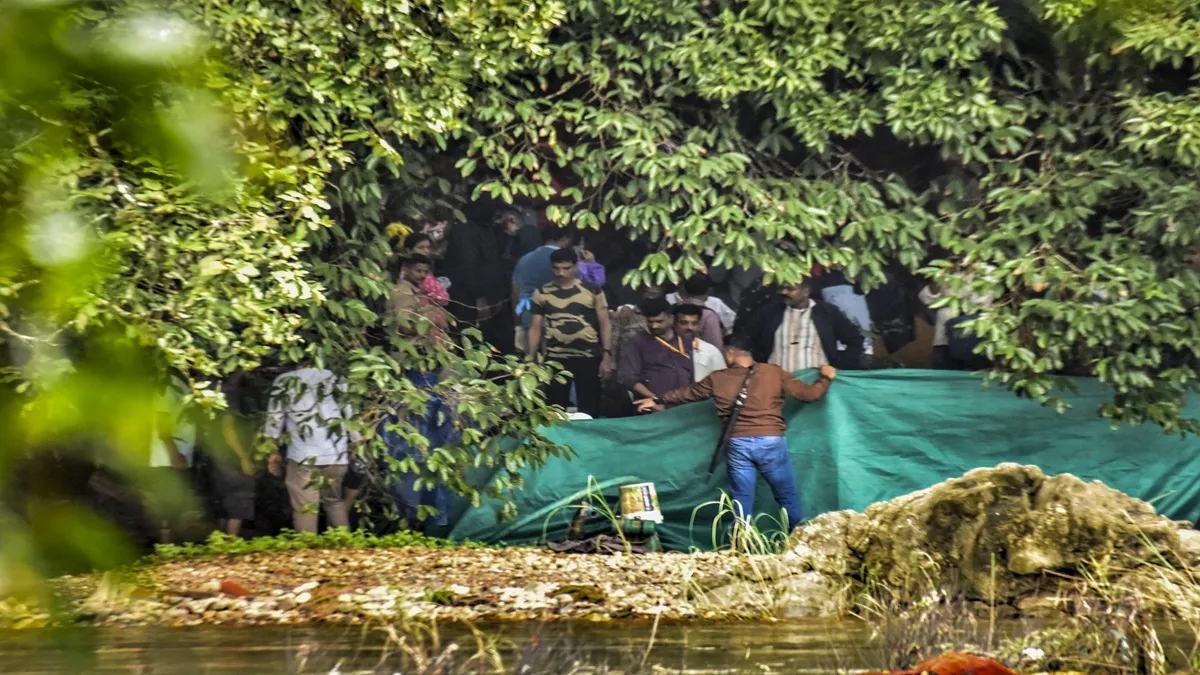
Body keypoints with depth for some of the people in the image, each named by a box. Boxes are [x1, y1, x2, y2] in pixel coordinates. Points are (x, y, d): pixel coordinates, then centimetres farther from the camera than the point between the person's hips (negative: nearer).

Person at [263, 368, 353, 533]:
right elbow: (350, 415, 9)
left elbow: (274, 420, 4)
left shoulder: (285, 381, 3)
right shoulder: (335, 379, 9)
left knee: (305, 509, 3)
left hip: (304, 457, -3)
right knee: (335, 502, 19)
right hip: (337, 455, 3)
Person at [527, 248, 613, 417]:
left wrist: (607, 355, -4)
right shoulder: (542, 294, 6)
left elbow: (604, 324, 3)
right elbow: (535, 328, 9)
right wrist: (531, 359, 4)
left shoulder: (592, 291, 1)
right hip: (555, 359, 1)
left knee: (589, 409, 2)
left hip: (588, 358, -1)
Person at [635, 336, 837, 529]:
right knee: (788, 497, 8)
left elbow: (687, 393, 23)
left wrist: (658, 401, 40)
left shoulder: (718, 379, 7)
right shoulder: (774, 372, 3)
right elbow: (809, 394, 5)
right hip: (771, 442, -1)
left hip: (738, 444, 1)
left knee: (742, 501, 9)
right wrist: (826, 378, 25)